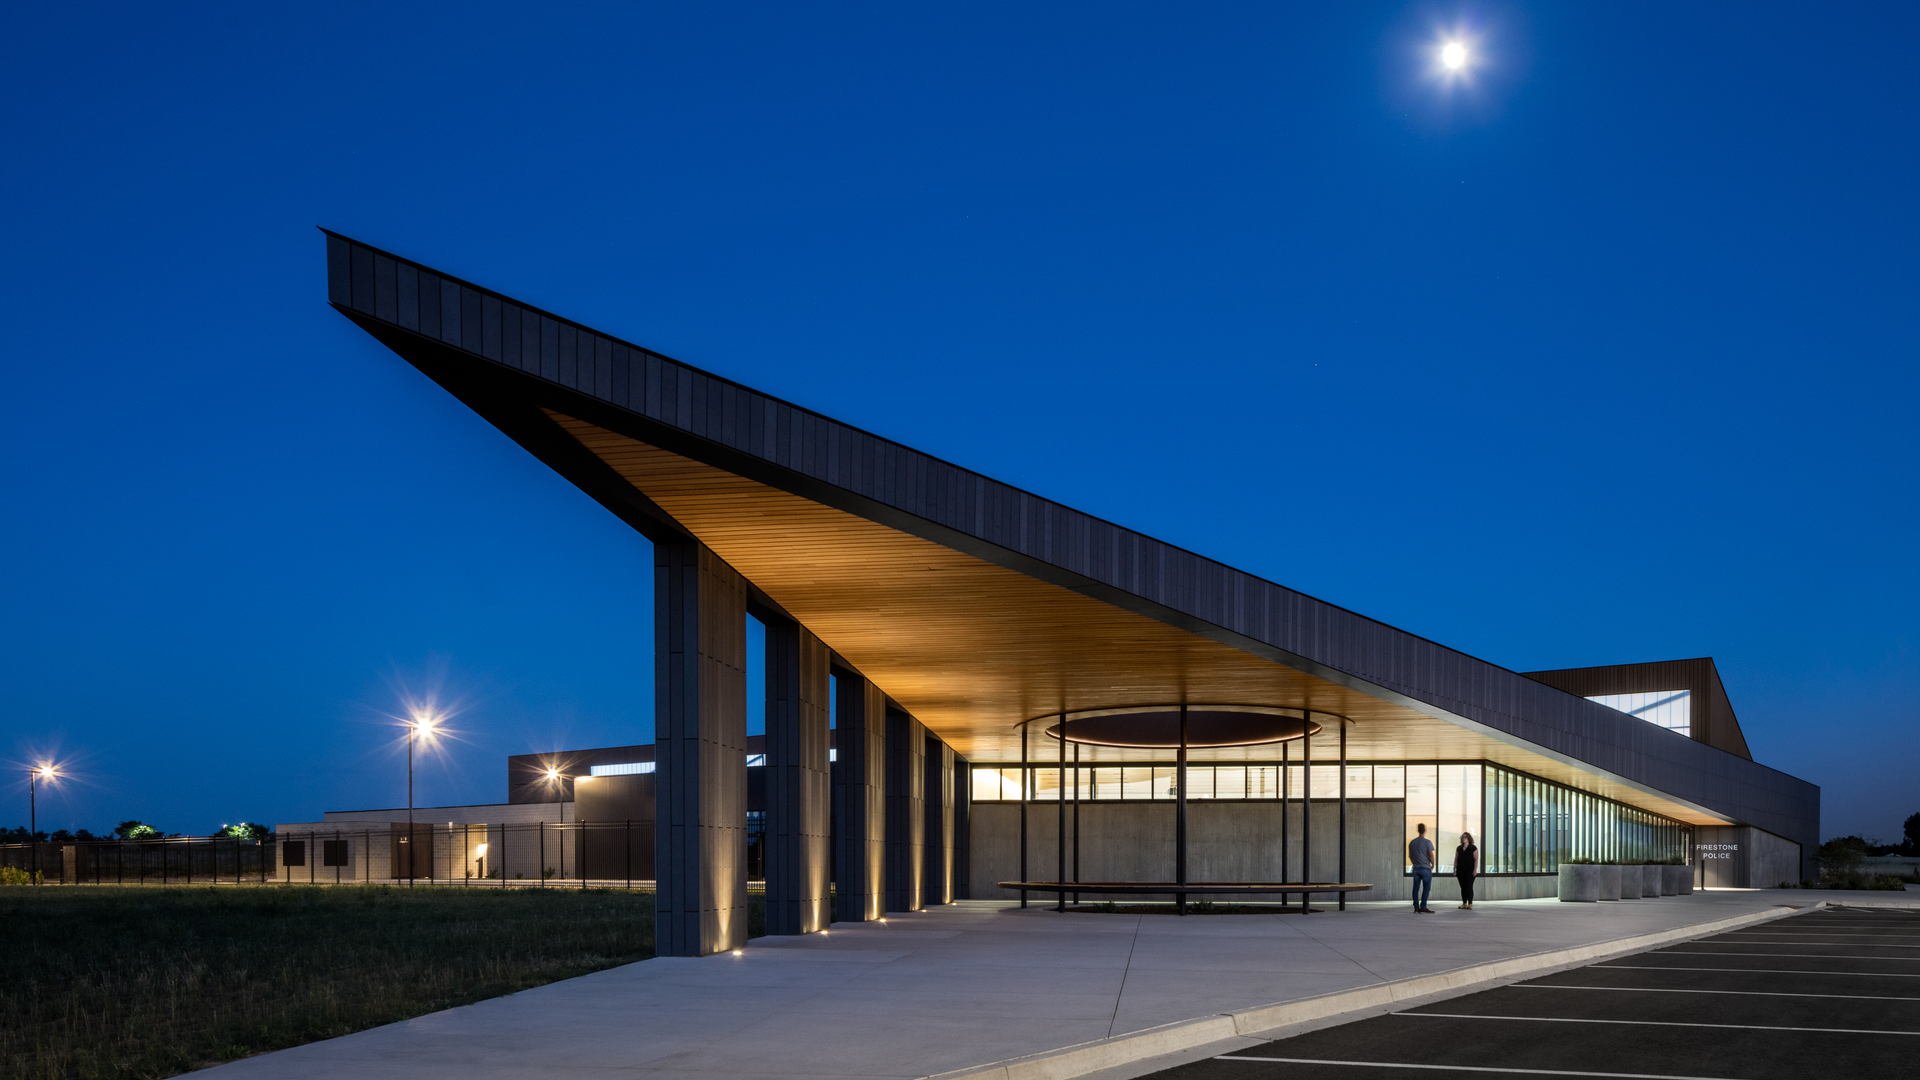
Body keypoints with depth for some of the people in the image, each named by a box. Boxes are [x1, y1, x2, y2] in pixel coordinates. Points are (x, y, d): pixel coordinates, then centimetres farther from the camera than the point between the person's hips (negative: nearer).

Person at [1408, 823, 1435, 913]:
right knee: (1426, 888, -1)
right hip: (1426, 868, -5)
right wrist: (1432, 864, 3)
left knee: (1416, 888, 7)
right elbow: (1431, 855, -12)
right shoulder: (1427, 842, -10)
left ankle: (1416, 907, 8)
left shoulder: (1412, 842, 7)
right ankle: (1423, 907, -7)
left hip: (1416, 868, 5)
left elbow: (1410, 856, 13)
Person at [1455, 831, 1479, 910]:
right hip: (1460, 870, 5)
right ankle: (1464, 903, 7)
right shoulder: (1459, 848, 14)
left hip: (1469, 871, -5)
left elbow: (1476, 859, -6)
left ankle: (1470, 904, -7)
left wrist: (1475, 870, -14)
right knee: (1463, 887, 4)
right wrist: (1454, 869, 9)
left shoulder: (1473, 848, -1)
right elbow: (1456, 860, 15)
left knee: (1469, 886, -9)